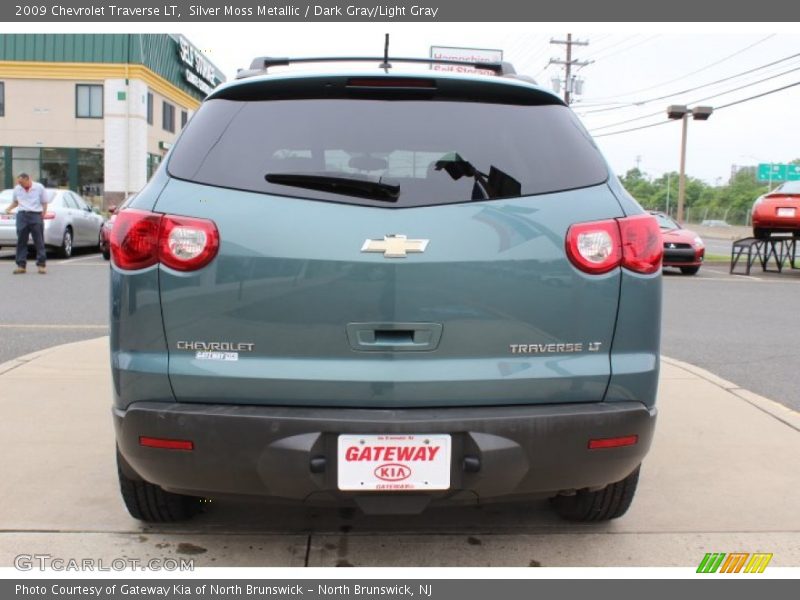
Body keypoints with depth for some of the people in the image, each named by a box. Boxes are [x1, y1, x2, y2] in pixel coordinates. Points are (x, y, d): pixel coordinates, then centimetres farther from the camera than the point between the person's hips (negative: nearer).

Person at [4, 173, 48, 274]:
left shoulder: (39, 187, 1)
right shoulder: (17, 189, 10)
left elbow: (44, 203, 4)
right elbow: (15, 202, 22)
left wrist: (43, 215, -3)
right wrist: (9, 208, 4)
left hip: (36, 215, -3)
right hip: (22, 215, 3)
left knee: (39, 241, -2)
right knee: (21, 241, 2)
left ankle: (42, 264, 2)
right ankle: (21, 265, 6)